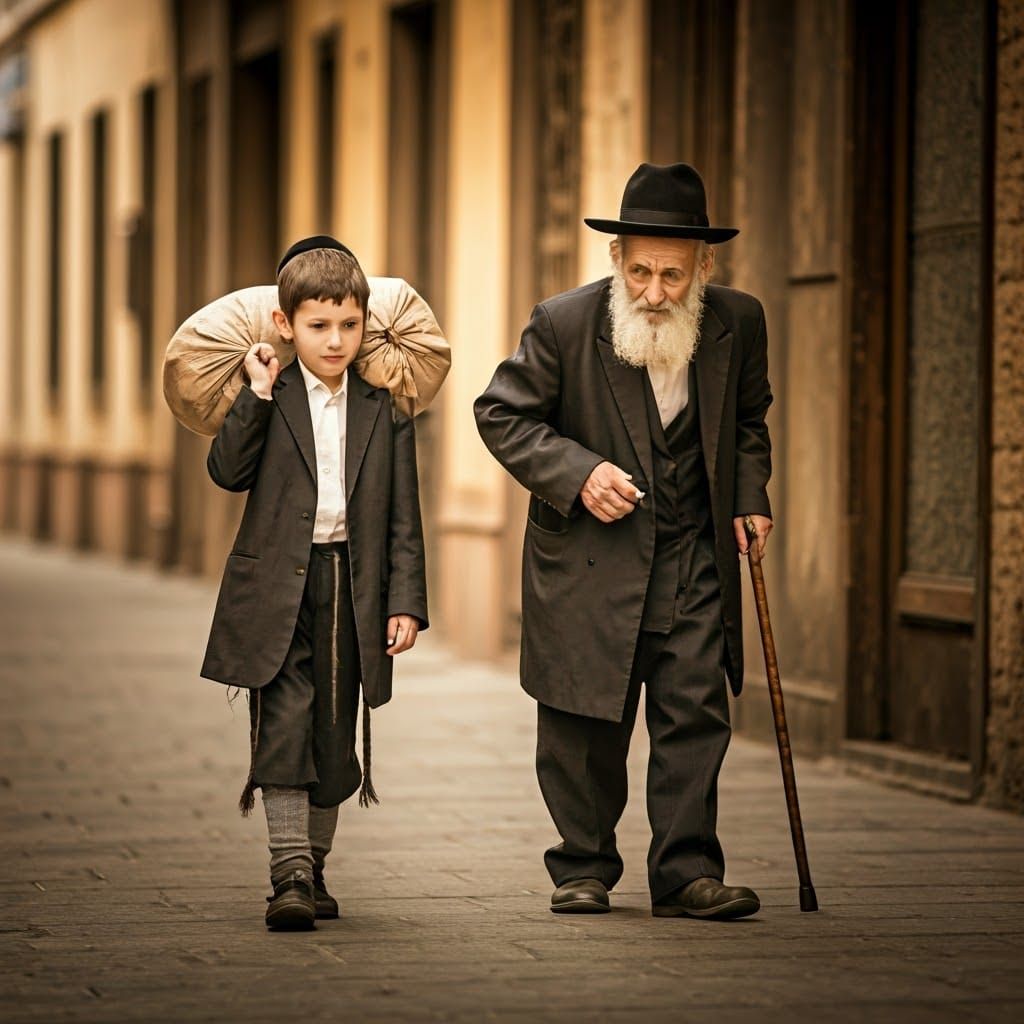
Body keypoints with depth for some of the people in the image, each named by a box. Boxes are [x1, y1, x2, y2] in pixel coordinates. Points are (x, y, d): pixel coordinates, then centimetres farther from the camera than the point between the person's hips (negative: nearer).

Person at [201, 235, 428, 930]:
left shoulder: (384, 409, 7)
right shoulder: (268, 401, 4)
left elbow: (403, 516, 6)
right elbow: (227, 472, -12)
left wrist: (406, 601, -1)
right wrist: (259, 393, -15)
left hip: (352, 592, 2)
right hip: (278, 591, -2)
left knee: (335, 735, 8)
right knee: (284, 728, -10)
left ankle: (313, 867, 21)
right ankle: (290, 874, -11)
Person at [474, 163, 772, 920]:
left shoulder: (738, 324, -2)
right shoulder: (564, 324, -12)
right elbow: (501, 415, -5)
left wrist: (750, 495, 3)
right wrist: (578, 473, -18)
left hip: (694, 559, 2)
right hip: (588, 559, -2)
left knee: (696, 715, -3)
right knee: (585, 727, 4)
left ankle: (686, 873, 2)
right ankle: (584, 870, 18)